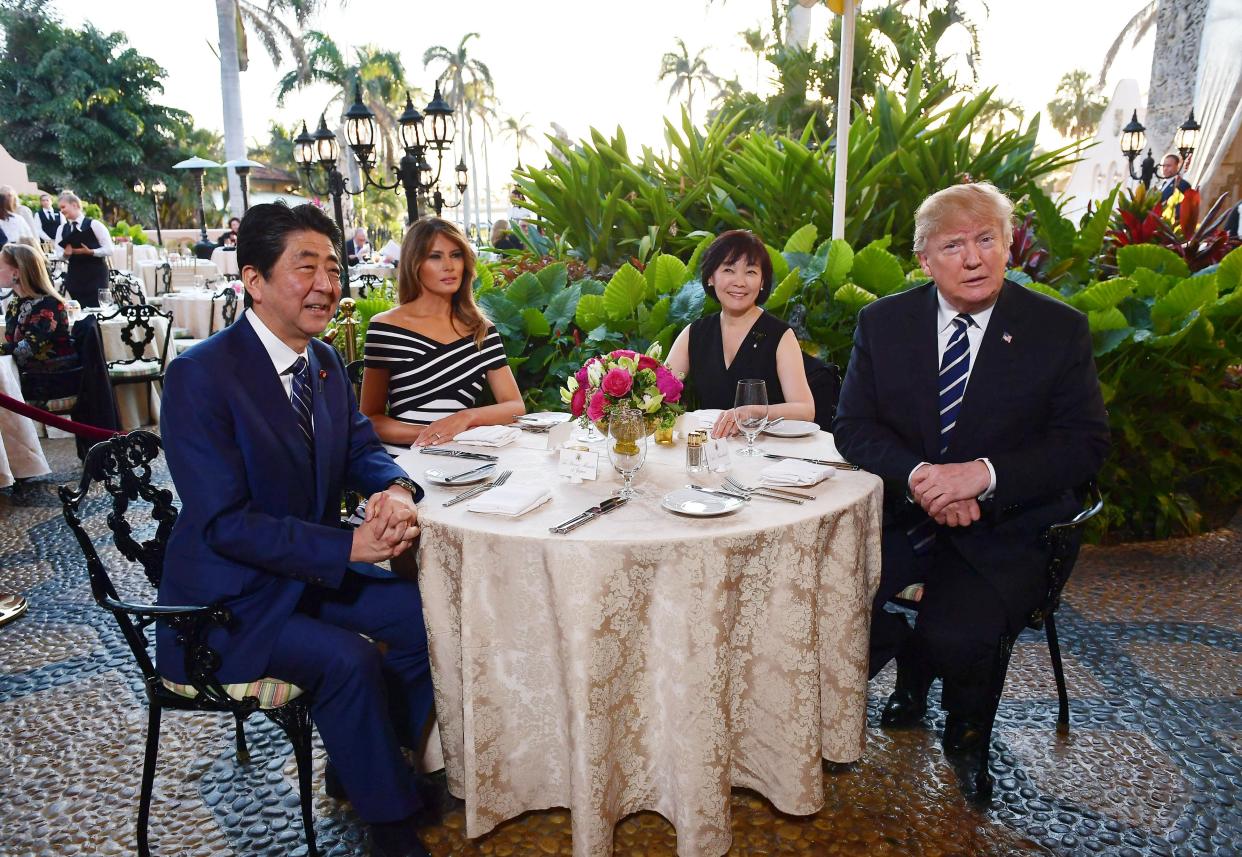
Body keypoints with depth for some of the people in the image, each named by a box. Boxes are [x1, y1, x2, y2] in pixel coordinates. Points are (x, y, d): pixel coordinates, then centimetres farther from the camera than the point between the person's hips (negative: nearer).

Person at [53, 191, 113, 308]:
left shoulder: (94, 224, -6)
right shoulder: (62, 229, 9)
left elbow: (109, 250, -8)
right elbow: (59, 254, 11)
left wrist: (89, 252, -19)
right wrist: (65, 253, -11)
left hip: (96, 276, -5)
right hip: (74, 276, 5)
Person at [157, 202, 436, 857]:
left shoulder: (325, 361, 1)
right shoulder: (201, 374, -22)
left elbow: (361, 449, 7)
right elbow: (225, 523, -25)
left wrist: (395, 490, -18)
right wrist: (349, 545, -32)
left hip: (315, 570, 8)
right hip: (231, 595, -7)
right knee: (347, 658, -27)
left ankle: (359, 761, 20)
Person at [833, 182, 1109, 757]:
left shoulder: (1059, 329, -3)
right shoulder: (882, 322, 2)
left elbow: (1084, 444, -6)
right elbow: (853, 427, -1)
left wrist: (985, 473, -22)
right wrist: (917, 475, -21)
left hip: (1006, 526, -2)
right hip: (901, 514, 3)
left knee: (954, 638, -25)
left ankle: (966, 705, 16)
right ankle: (910, 669, 16)